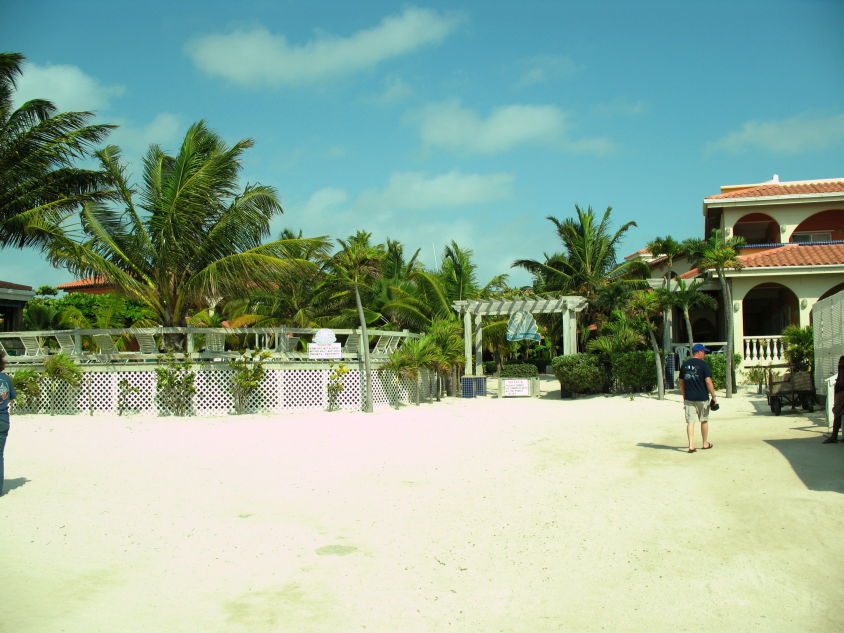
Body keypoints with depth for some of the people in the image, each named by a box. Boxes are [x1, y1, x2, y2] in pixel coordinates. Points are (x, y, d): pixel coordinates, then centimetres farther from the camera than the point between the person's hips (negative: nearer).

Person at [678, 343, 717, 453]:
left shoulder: (684, 364, 8)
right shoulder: (703, 364, -9)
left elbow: (681, 382, 13)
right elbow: (708, 381, -14)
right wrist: (713, 396, -8)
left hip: (688, 398, 3)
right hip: (702, 398, -3)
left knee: (690, 421, 0)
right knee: (704, 421, 13)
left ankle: (691, 445, -8)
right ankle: (705, 443, 26)